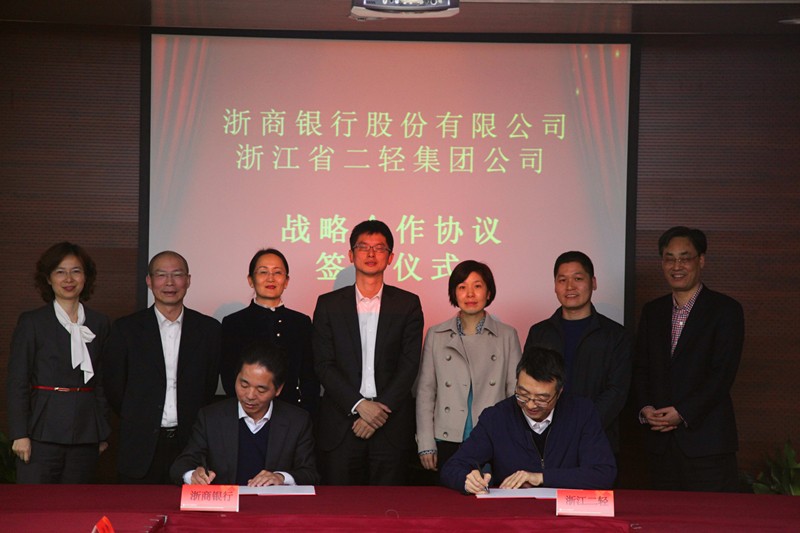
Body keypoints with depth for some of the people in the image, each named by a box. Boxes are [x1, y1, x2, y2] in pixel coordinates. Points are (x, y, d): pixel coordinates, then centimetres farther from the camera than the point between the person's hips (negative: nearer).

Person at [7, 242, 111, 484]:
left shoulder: (100, 323, 11)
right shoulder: (31, 322, 2)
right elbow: (17, 382, -1)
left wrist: (104, 433, 9)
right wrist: (19, 434, -9)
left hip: (86, 434, 3)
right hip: (43, 434, -3)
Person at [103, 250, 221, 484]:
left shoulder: (208, 329, 6)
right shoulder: (126, 328, 3)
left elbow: (211, 385, 9)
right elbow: (114, 387, 7)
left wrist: (196, 425, 5)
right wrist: (138, 422, 7)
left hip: (190, 445, 1)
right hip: (141, 448, 0)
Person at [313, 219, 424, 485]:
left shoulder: (407, 304, 7)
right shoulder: (328, 304, 8)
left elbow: (409, 364, 1)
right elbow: (323, 364, 1)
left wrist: (381, 409, -10)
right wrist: (359, 405, -11)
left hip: (391, 427, 0)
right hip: (340, 426, 0)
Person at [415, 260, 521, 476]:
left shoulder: (507, 336, 7)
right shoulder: (436, 336, 8)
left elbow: (516, 392, 7)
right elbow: (425, 391, 7)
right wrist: (426, 445, 2)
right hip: (448, 442, 1)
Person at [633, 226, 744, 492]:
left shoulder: (725, 309, -2)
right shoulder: (652, 311, 15)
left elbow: (723, 373, -10)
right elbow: (640, 368, 14)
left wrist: (682, 413, -16)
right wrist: (645, 408, -4)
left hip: (707, 441, -5)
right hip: (661, 442, 5)